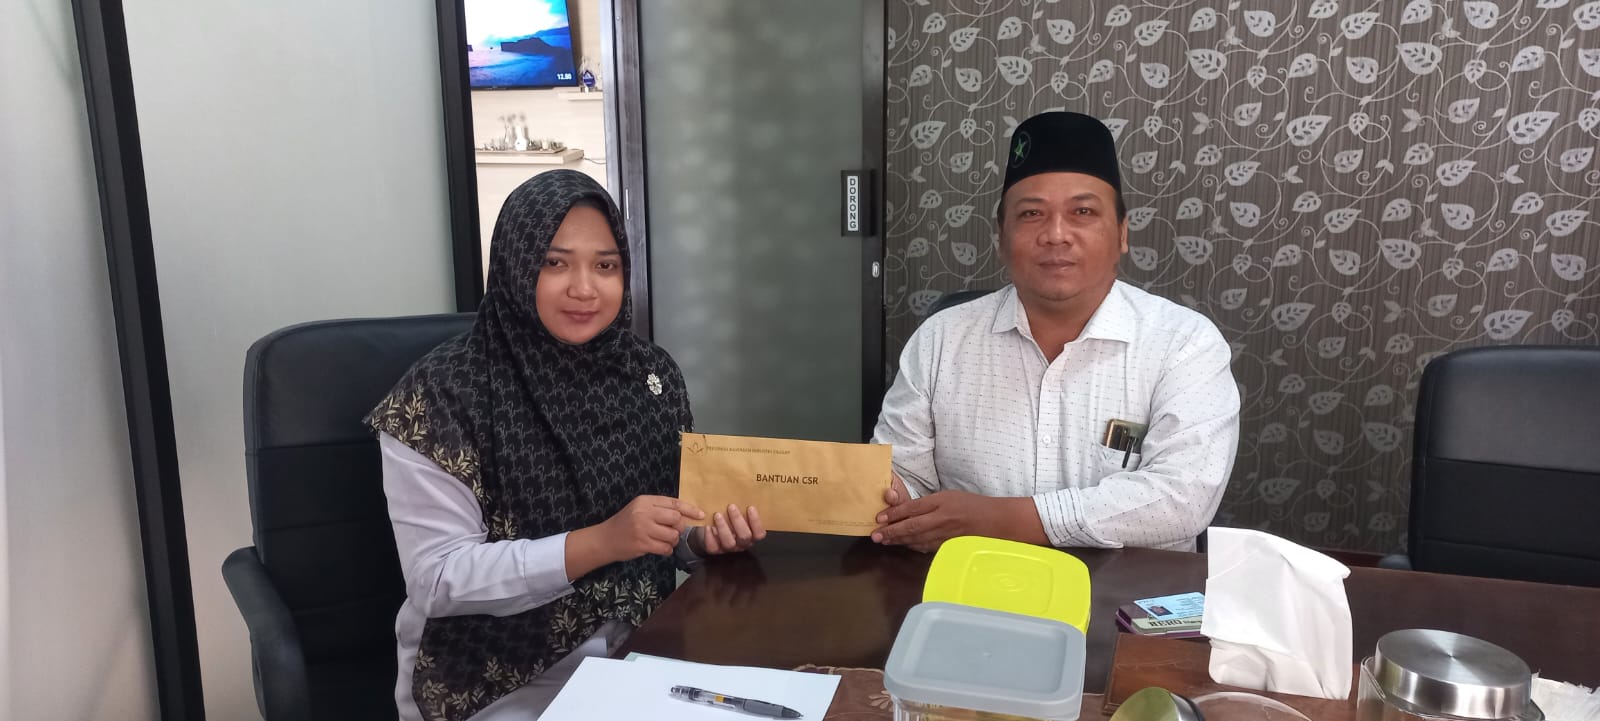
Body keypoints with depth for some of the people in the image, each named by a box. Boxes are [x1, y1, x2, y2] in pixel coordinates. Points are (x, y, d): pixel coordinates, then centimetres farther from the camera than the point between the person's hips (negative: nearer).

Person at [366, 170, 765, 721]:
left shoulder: (651, 376, 0)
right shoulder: (439, 396, -13)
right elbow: (438, 580, -16)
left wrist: (704, 537, -12)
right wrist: (600, 543, -26)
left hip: (636, 651, 5)